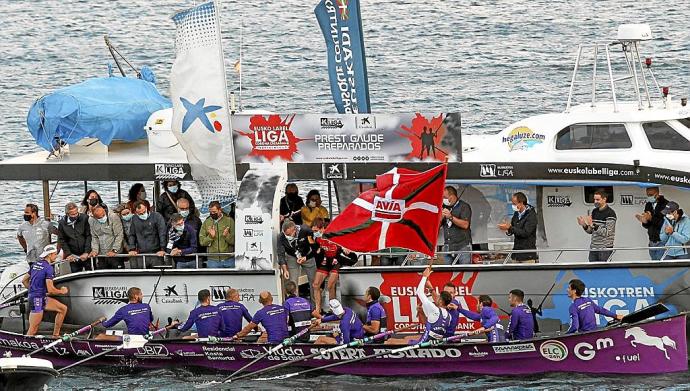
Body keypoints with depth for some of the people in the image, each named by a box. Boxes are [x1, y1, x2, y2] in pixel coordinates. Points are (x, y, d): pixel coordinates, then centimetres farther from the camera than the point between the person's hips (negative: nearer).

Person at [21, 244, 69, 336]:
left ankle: (55, 335, 17)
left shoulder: (35, 264, 10)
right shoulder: (48, 268, -16)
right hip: (38, 300, -10)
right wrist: (62, 291, -2)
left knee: (63, 309, 14)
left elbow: (24, 280, 18)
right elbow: (51, 290, -20)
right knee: (33, 330, -7)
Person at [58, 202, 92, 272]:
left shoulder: (84, 218, -8)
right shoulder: (62, 223, -5)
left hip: (87, 254, -1)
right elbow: (62, 240, 2)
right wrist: (68, 254, -8)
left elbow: (88, 236, -5)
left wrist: (86, 252, -11)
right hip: (74, 257, 1)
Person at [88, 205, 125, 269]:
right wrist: (95, 250, -6)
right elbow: (94, 237, 8)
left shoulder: (113, 217, -11)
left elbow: (119, 235, -10)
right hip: (101, 255, 4)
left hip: (115, 254, -4)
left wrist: (114, 250, -15)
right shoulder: (91, 220, 2)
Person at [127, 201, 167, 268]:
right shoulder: (134, 220, 10)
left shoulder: (157, 216, -2)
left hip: (155, 253, -3)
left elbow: (163, 234, -6)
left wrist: (162, 249, -12)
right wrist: (132, 249, 2)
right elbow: (132, 235, 15)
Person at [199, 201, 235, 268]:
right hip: (213, 260, 1)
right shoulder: (206, 223, 7)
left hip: (229, 259, -1)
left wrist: (227, 236, -22)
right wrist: (210, 237, -16)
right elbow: (202, 242, 2)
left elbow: (234, 241, -3)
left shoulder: (229, 220, 1)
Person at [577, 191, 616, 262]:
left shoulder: (610, 213, -10)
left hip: (605, 249, -7)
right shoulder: (594, 211, 12)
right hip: (593, 248, 7)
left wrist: (593, 225, -24)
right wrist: (584, 225, -4)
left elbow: (607, 233, -18)